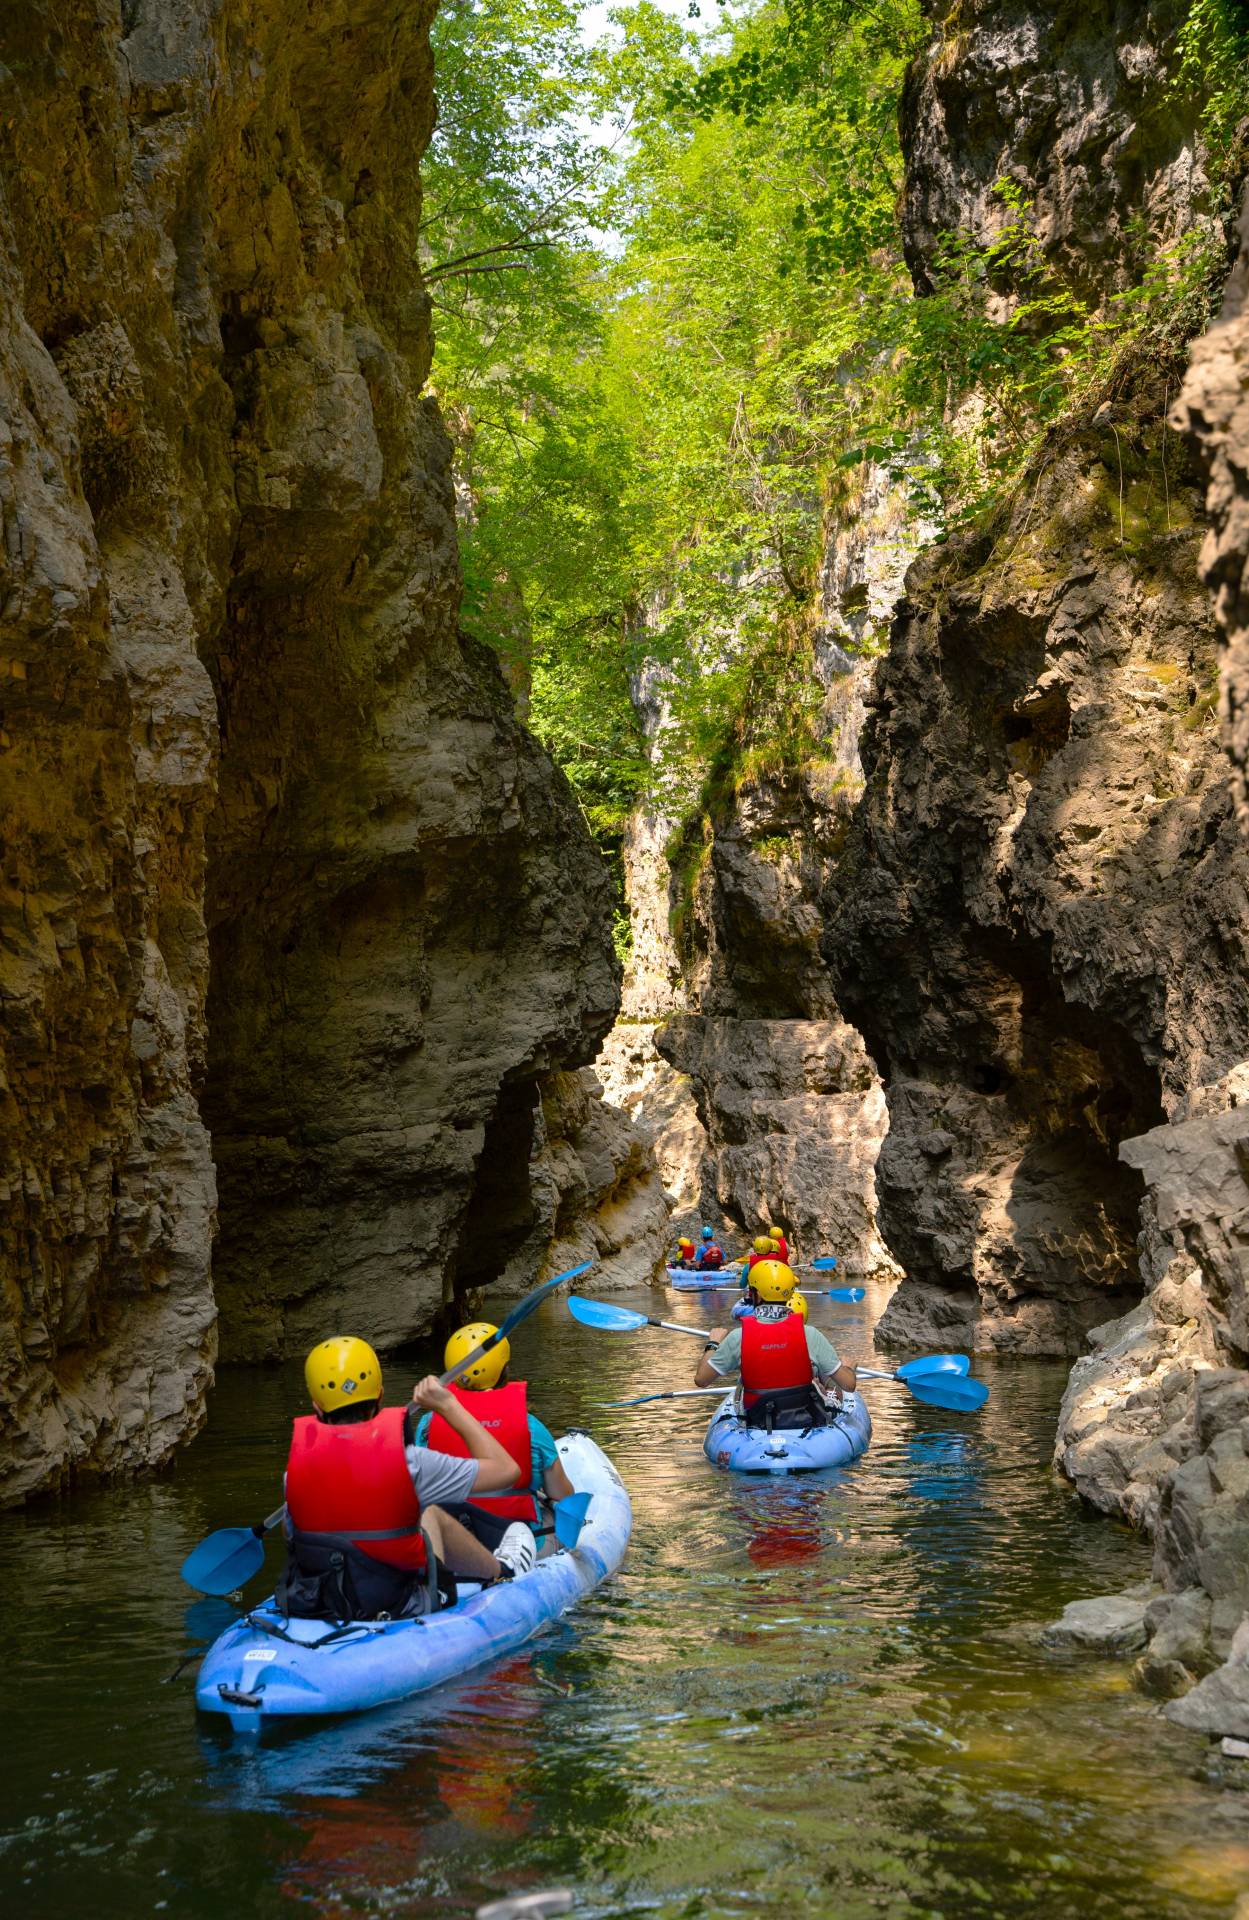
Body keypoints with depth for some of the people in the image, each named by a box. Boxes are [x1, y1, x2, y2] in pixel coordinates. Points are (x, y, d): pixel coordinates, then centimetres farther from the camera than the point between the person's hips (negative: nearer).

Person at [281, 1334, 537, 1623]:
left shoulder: (295, 1464, -8)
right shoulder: (407, 1460, -17)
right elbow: (506, 1469, -6)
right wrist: (448, 1405, 0)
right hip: (399, 1611, -3)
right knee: (432, 1515, 23)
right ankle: (501, 1573, 47)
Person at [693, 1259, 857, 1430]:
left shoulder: (739, 1337, -13)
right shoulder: (809, 1335, -14)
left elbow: (701, 1379, -3)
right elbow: (849, 1384, -9)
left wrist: (712, 1344, 15)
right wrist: (847, 1366, 14)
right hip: (808, 1425, 0)